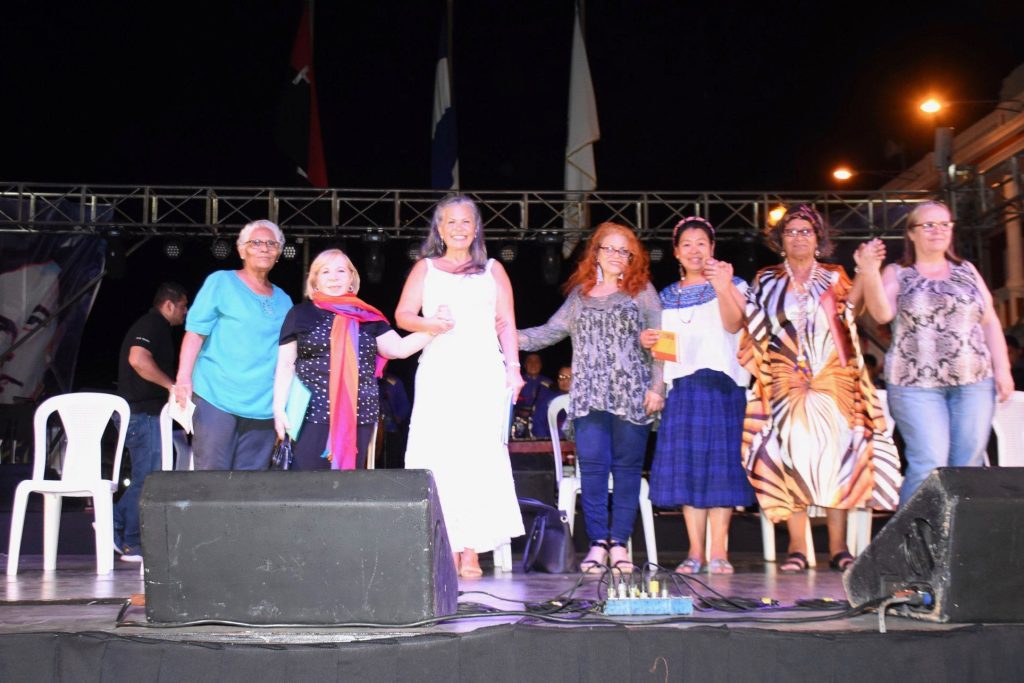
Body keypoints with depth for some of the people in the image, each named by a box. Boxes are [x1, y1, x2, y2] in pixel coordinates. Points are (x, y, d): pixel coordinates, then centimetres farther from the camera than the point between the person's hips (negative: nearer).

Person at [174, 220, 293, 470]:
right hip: (217, 396, -4)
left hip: (263, 404, 4)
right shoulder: (221, 282, 4)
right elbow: (195, 332, -2)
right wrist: (184, 378, -13)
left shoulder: (283, 301, 18)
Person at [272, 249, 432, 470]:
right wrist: (279, 408, -4)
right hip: (312, 415, -3)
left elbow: (399, 348, 5)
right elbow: (286, 365, 5)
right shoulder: (300, 314, 6)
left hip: (359, 417, 3)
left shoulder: (368, 317, 13)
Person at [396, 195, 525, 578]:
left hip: (483, 373, 0)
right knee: (437, 457, -9)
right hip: (438, 373, 0)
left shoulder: (492, 270, 17)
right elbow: (402, 315, 9)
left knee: (479, 456, -10)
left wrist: (513, 367, 1)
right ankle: (444, 549, -6)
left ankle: (471, 549, -10)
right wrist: (430, 324, -11)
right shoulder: (425, 269, 17)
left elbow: (506, 323, 13)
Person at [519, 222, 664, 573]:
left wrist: (657, 387, -4)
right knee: (592, 467, -5)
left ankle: (619, 543, 4)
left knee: (627, 468, -1)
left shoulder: (642, 291, 9)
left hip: (632, 395, -2)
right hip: (589, 396, 2)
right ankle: (597, 543, -1)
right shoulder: (579, 294, 17)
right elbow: (550, 332, 16)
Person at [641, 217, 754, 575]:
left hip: (721, 383, -3)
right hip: (682, 385, 3)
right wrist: (650, 341, 2)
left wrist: (723, 288, -26)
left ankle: (719, 551, -4)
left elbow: (733, 324, -12)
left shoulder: (730, 285, 7)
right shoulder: (667, 297, 18)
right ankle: (695, 552, 2)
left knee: (719, 463, -6)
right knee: (686, 465, -1)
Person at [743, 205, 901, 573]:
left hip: (834, 381, 0)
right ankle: (797, 549, -4)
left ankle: (838, 548, 0)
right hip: (786, 384, 0)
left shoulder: (835, 277, 13)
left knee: (835, 453, -4)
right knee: (792, 456, -6)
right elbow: (755, 330, 11)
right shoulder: (766, 281, 15)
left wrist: (865, 272, -18)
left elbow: (851, 310, -4)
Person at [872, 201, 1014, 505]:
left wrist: (1002, 369, 5)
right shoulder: (897, 273, 7)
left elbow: (990, 322, 14)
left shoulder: (967, 271, 15)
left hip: (974, 381, 3)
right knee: (929, 465, -12)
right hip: (916, 382, -3)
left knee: (969, 465, 2)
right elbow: (883, 314, -10)